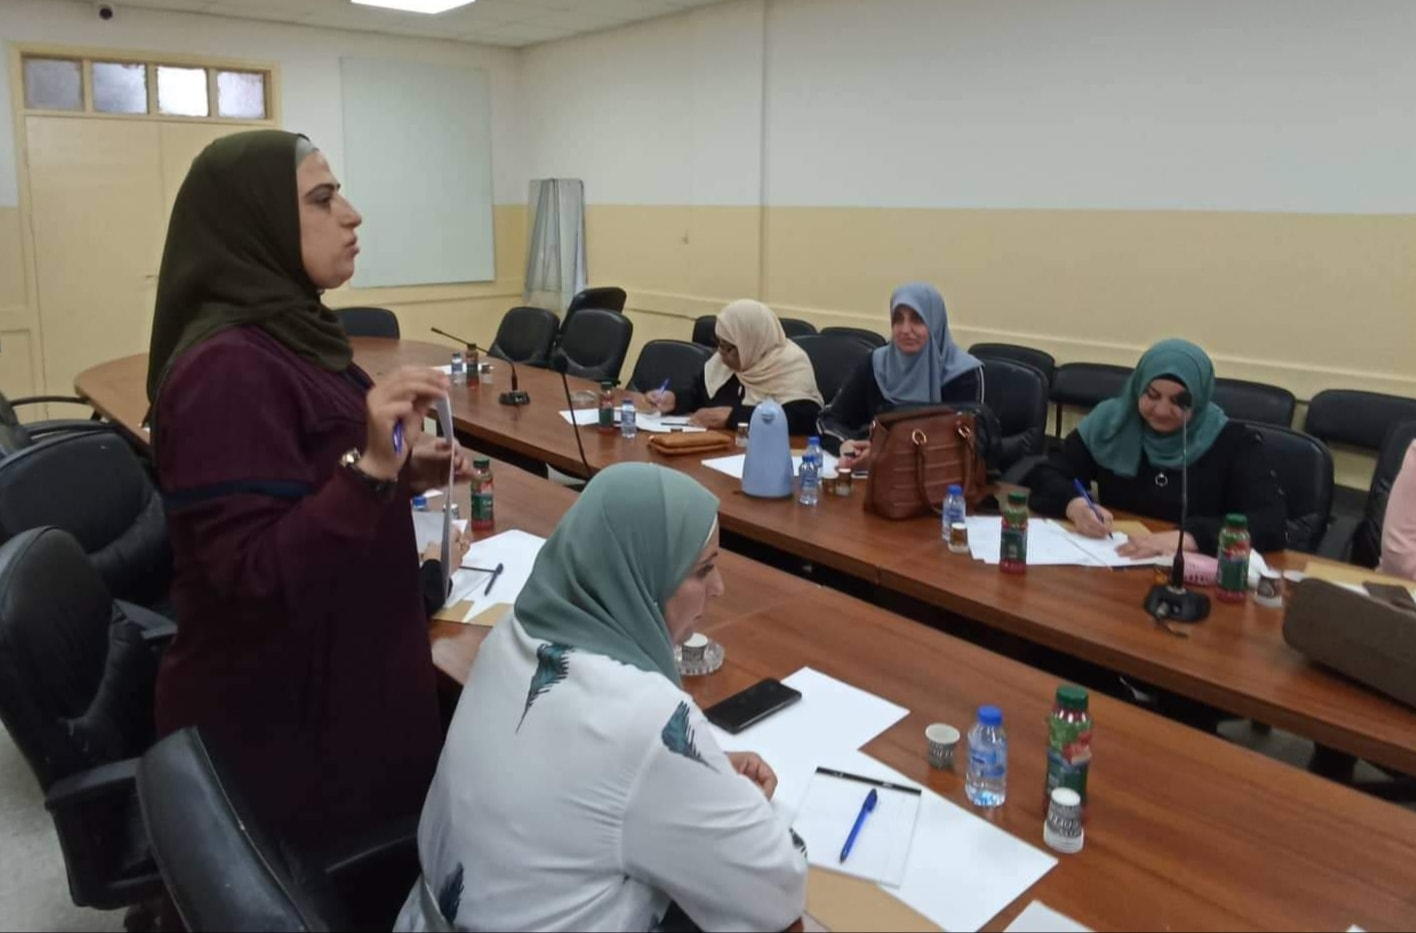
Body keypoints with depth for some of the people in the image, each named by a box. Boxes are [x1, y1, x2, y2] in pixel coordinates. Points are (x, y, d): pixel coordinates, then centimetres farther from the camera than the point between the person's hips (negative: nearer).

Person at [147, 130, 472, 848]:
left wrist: (402, 471, 1)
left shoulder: (287, 332, 4)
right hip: (279, 718, -9)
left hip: (331, 677, 9)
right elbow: (254, 574, -31)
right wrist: (373, 464, -41)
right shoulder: (226, 368, -26)